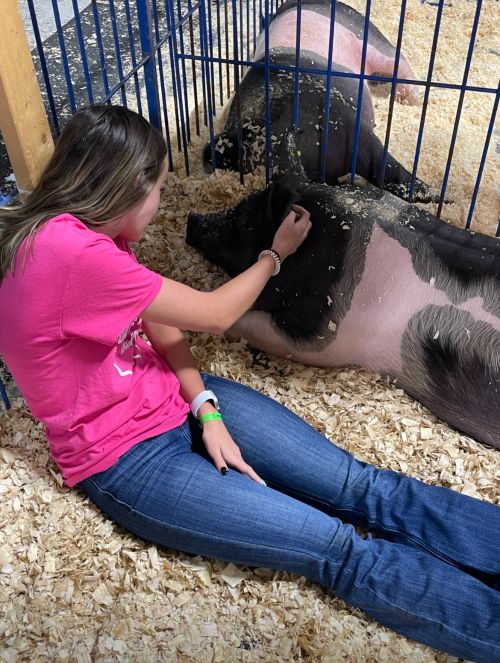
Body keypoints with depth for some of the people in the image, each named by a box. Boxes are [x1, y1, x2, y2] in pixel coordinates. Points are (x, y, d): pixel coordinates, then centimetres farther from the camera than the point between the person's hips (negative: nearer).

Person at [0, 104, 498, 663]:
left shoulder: (88, 232, 3)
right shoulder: (68, 252, -27)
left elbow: (159, 323, 3)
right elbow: (214, 314, -17)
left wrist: (208, 411, -11)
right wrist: (277, 252, 1)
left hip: (180, 401, 7)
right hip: (124, 460, -7)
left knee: (362, 488, -8)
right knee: (338, 550, -16)